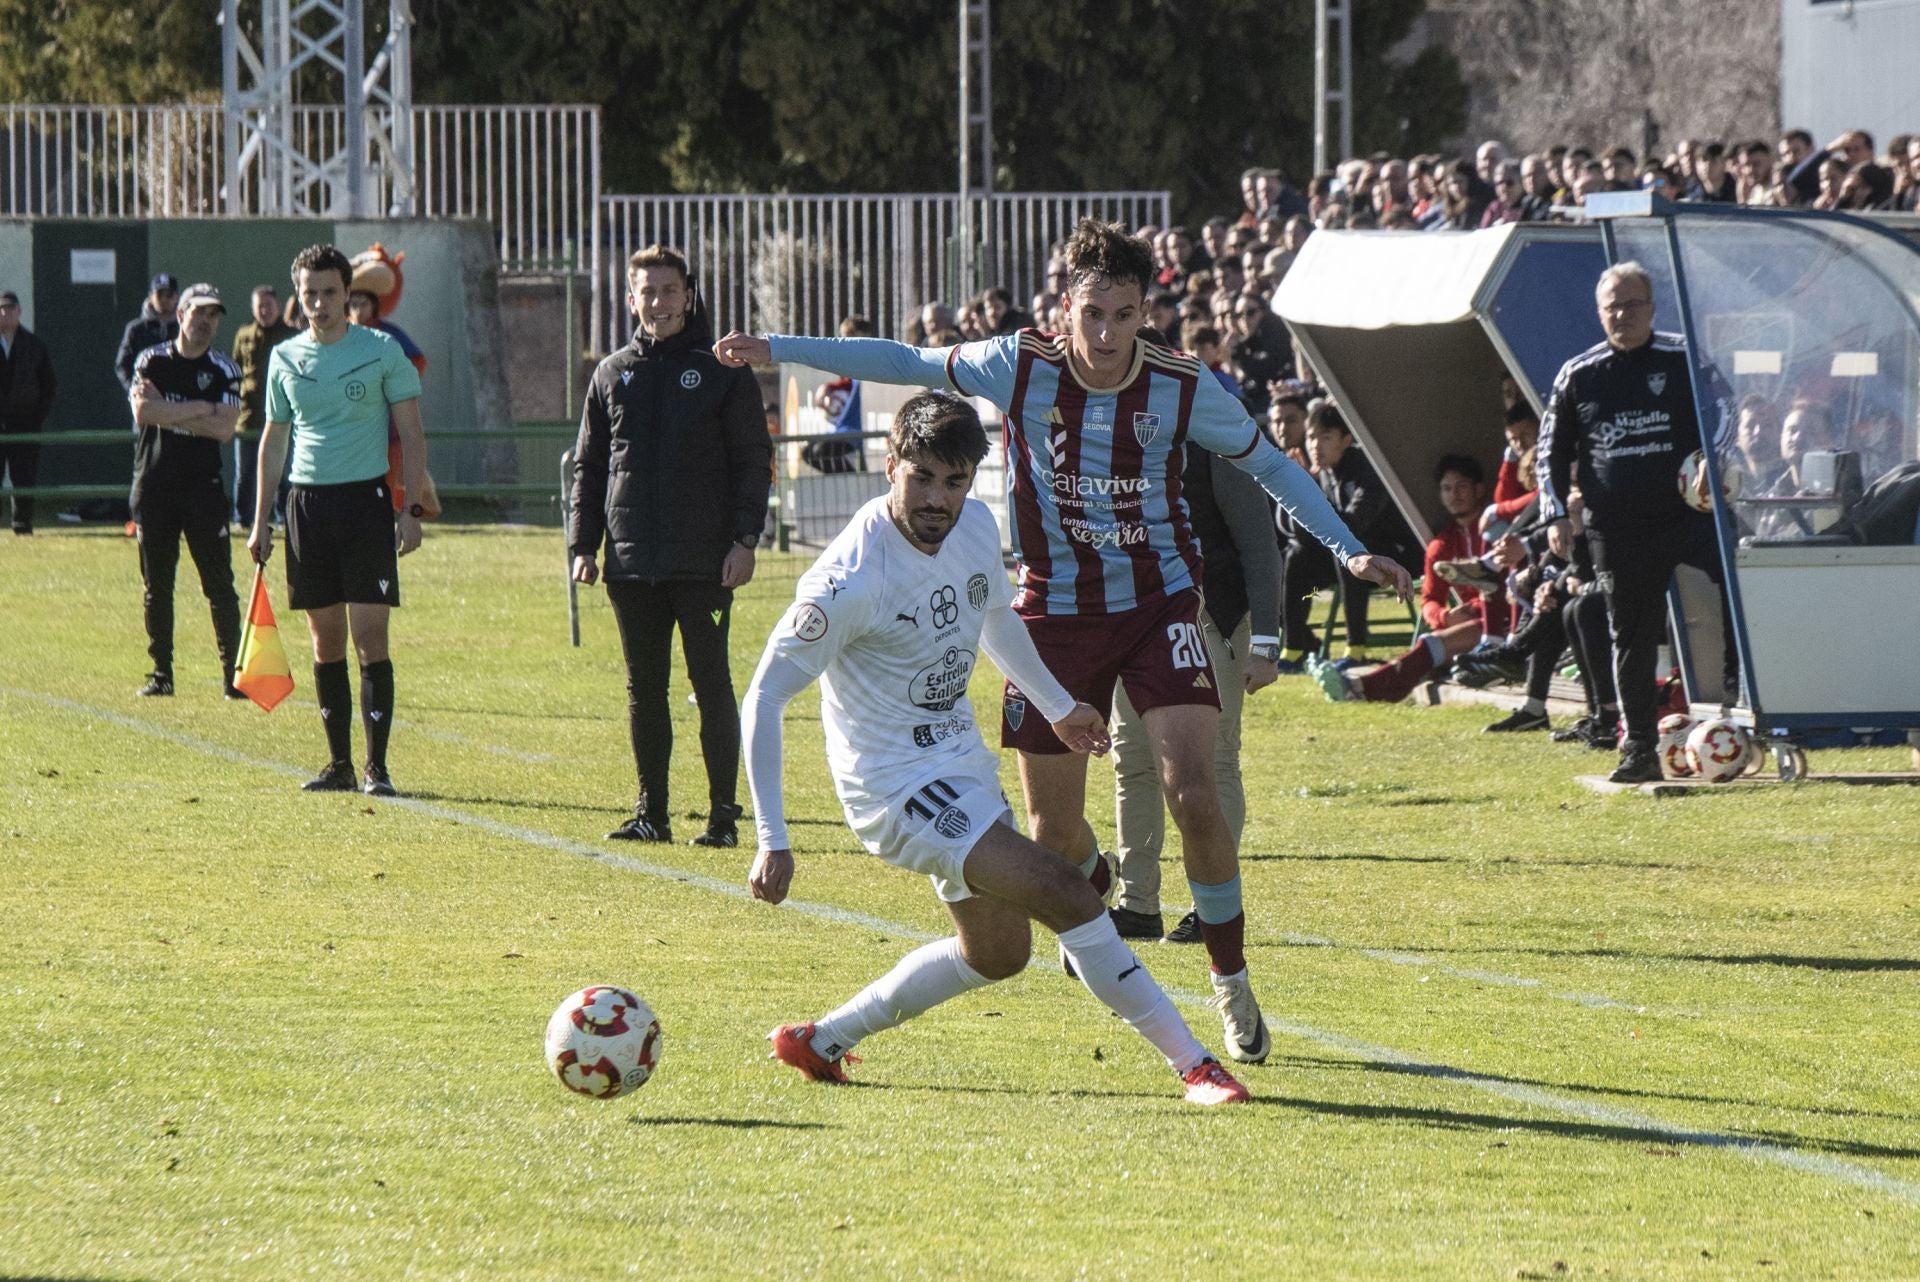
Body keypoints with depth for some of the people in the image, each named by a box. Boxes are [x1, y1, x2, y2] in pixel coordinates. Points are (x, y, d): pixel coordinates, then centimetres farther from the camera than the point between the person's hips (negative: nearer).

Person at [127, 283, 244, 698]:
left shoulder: (224, 371, 4)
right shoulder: (152, 361, 5)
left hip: (203, 488, -1)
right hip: (154, 487, 1)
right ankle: (161, 672, 12)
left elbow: (223, 429, -9)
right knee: (156, 585, 5)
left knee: (219, 584, -4)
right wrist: (202, 409, -11)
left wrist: (166, 412, -10)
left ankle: (234, 671, 0)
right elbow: (142, 413, -12)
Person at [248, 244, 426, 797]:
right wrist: (261, 520, 13)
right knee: (326, 641, 6)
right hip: (306, 502, 4)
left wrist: (412, 509, -8)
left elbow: (411, 435, 1)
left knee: (369, 637, -8)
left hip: (366, 501, -4)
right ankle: (339, 763, 12)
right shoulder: (285, 357, 10)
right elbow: (274, 439, 17)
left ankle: (377, 765, -5)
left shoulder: (381, 351, -1)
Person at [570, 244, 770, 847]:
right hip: (632, 560, 4)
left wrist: (745, 539, -9)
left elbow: (753, 459, 0)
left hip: (705, 563, -4)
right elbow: (588, 467, 15)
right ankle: (651, 812, 13)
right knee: (644, 688, 7)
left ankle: (723, 814, 0)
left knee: (712, 685, -3)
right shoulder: (612, 375, 12)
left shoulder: (723, 371, 2)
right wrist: (583, 544, 5)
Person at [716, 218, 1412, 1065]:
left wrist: (1348, 550, -1)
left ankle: (1231, 981, -1)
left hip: (1159, 605, -1)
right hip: (1056, 608, 1)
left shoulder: (1185, 389, -11)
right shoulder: (1020, 368, -11)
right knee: (1053, 830, 4)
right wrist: (777, 351, 3)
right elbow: (912, 364, 2)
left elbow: (1268, 465, 4)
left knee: (1193, 793, -18)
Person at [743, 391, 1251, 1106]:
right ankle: (1193, 1065, -12)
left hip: (961, 763, 9)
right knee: (1065, 896, -19)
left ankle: (821, 1042, 27)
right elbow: (765, 697, -21)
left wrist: (1058, 707, 31)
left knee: (998, 952, 18)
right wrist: (773, 841, -25)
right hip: (894, 778, -9)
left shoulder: (976, 527, -3)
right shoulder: (851, 579, -25)